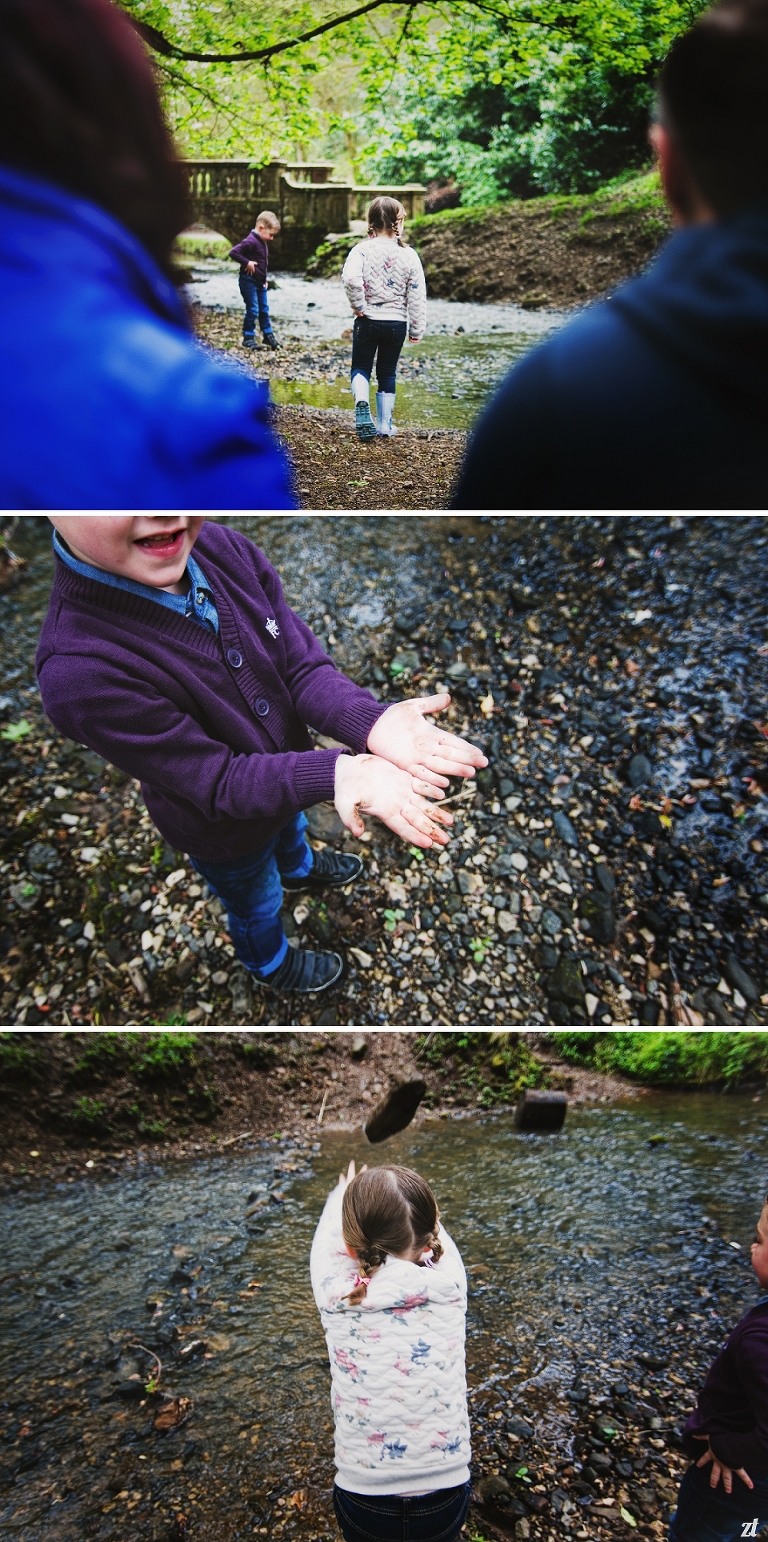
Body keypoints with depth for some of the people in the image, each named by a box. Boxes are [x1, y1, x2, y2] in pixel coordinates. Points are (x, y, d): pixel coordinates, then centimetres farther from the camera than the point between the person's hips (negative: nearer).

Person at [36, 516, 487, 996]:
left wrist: (373, 723, -41)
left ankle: (299, 867, 73)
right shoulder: (80, 672, -41)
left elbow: (303, 667, -21)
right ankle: (270, 961, 62)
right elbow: (219, 784, -34)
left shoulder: (224, 549, -25)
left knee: (292, 826, 38)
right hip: (225, 831, -4)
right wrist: (336, 773, -46)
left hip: (290, 767, 5)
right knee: (257, 904, 28)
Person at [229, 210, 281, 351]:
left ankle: (268, 335, 25)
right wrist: (247, 263, -25)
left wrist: (265, 279, 15)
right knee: (252, 310, -6)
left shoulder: (263, 242, 11)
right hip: (249, 281, -9)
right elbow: (233, 252, -27)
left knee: (264, 309, 15)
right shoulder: (251, 241, -19)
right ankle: (248, 338, 3)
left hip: (260, 282, 9)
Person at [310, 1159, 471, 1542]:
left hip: (363, 1504, 0)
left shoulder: (337, 1296, -18)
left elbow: (327, 1235, 4)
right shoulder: (449, 1287, -16)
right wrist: (413, 1199, 26)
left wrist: (342, 1194, 23)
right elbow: (440, 1236, 7)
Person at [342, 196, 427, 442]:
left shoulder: (362, 250, -9)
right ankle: (385, 424, 20)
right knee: (387, 372, 15)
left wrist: (359, 306, -13)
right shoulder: (409, 255, -4)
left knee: (361, 367, 12)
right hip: (396, 323, 2)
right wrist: (417, 330, 8)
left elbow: (350, 279, -28)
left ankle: (362, 402, -19)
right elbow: (417, 296, -1)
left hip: (367, 321, -2)